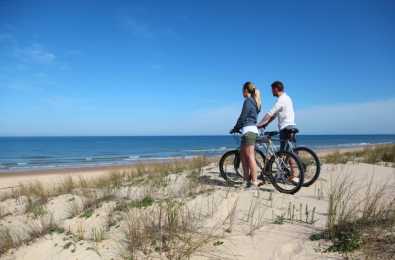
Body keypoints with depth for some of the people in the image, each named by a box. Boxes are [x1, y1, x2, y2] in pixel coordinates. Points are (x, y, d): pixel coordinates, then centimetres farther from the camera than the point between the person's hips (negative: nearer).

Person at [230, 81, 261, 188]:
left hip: (248, 131, -10)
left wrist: (235, 128, 1)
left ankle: (254, 181, -5)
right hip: (252, 129, 10)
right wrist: (238, 128, 23)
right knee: (242, 154, 16)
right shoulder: (254, 101, 19)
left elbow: (242, 117, -11)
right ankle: (247, 177, 22)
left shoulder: (247, 101, -10)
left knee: (250, 157, -8)